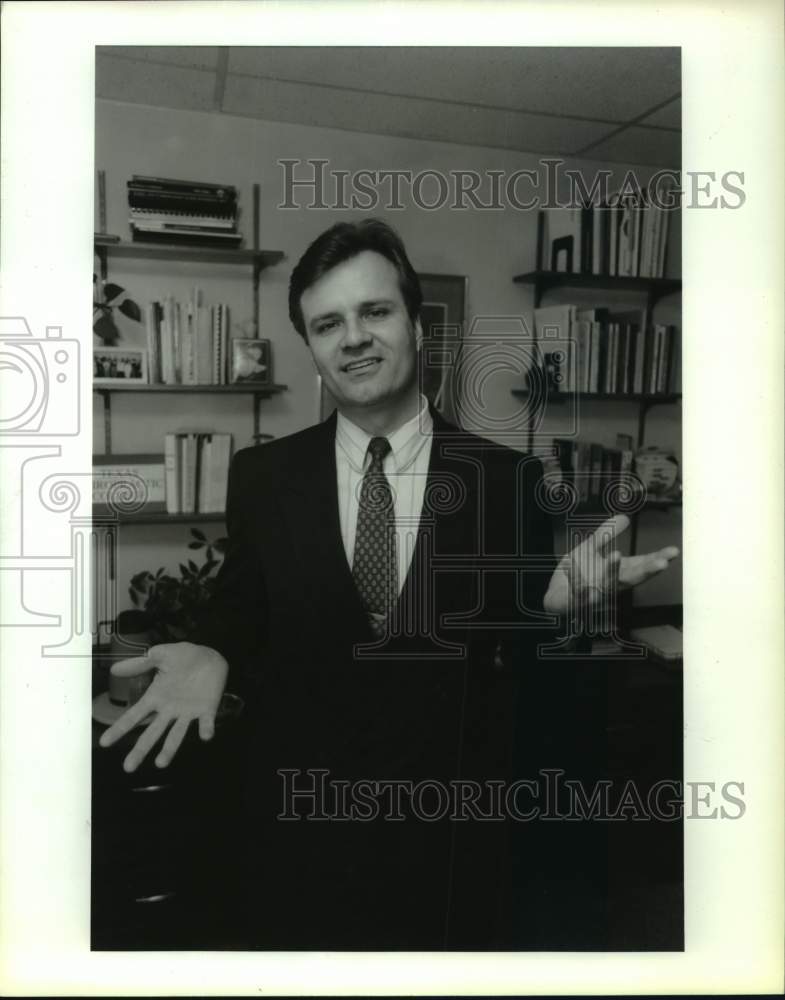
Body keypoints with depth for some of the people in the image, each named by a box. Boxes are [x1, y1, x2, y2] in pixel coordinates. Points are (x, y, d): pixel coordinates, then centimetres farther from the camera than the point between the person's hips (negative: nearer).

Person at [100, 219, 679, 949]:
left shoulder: (507, 479, -8)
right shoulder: (260, 477, -4)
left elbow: (521, 669, -4)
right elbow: (240, 611, 5)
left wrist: (556, 598, -23)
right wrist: (210, 657, -16)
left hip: (449, 832, 0)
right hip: (298, 824, 1)